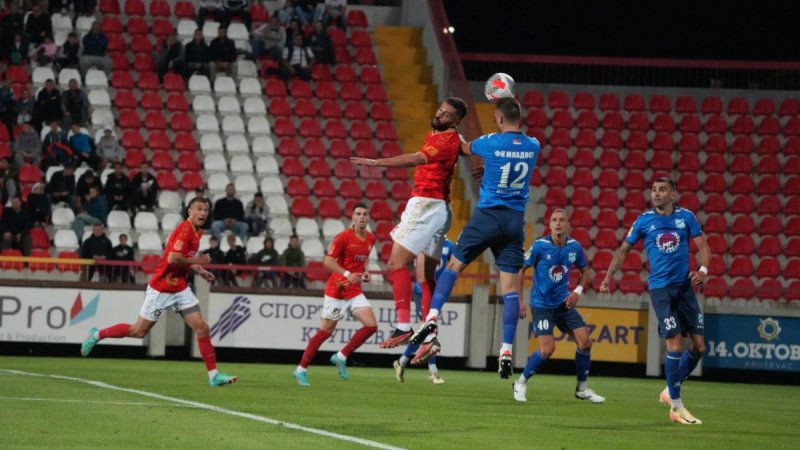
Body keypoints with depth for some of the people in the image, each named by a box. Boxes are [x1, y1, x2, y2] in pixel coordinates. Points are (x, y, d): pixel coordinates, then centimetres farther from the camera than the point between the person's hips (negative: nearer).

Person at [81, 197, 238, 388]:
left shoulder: (197, 232, 9)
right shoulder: (184, 230, -20)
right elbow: (173, 259, -29)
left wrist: (199, 271, 7)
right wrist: (197, 261, -18)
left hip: (180, 288, 8)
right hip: (162, 288, -8)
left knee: (202, 328, -3)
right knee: (139, 331, 2)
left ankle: (213, 375, -2)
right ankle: (97, 335, 22)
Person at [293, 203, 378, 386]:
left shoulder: (370, 239, 7)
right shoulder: (343, 237, -13)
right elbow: (328, 261, -14)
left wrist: (365, 272, 5)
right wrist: (347, 274, -26)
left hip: (355, 291, 6)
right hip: (337, 290, -6)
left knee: (371, 325, -9)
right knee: (326, 331, -2)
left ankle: (341, 357, 5)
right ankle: (301, 369, 8)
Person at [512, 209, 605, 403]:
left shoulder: (575, 247, -3)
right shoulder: (540, 246, -15)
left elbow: (584, 271, 13)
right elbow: (521, 269, -6)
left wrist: (578, 292, -3)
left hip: (564, 303, 5)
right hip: (541, 305, -5)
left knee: (585, 342, -4)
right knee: (547, 349, -17)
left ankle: (582, 388, 14)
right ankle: (521, 383, 6)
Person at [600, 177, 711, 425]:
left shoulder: (686, 217, 3)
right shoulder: (644, 220, 0)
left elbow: (703, 248, 4)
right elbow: (623, 250, 10)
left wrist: (703, 270, -16)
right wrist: (608, 277, -1)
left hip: (685, 286, 3)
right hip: (660, 288, -3)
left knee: (699, 346, 0)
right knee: (675, 344, -12)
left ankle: (671, 391, 21)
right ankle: (676, 407, -3)